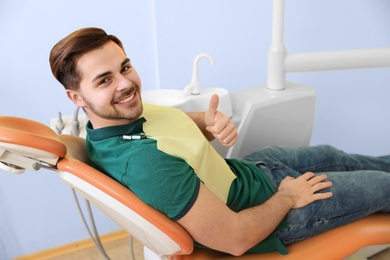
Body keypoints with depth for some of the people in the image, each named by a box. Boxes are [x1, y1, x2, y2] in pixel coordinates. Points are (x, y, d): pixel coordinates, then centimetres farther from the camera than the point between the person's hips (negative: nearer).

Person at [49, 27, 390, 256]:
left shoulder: (127, 113, -13)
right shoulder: (145, 163, -41)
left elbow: (176, 120, 7)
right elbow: (235, 239, -35)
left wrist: (210, 122, -18)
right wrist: (288, 197, -17)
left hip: (244, 168, 8)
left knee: (331, 155, 28)